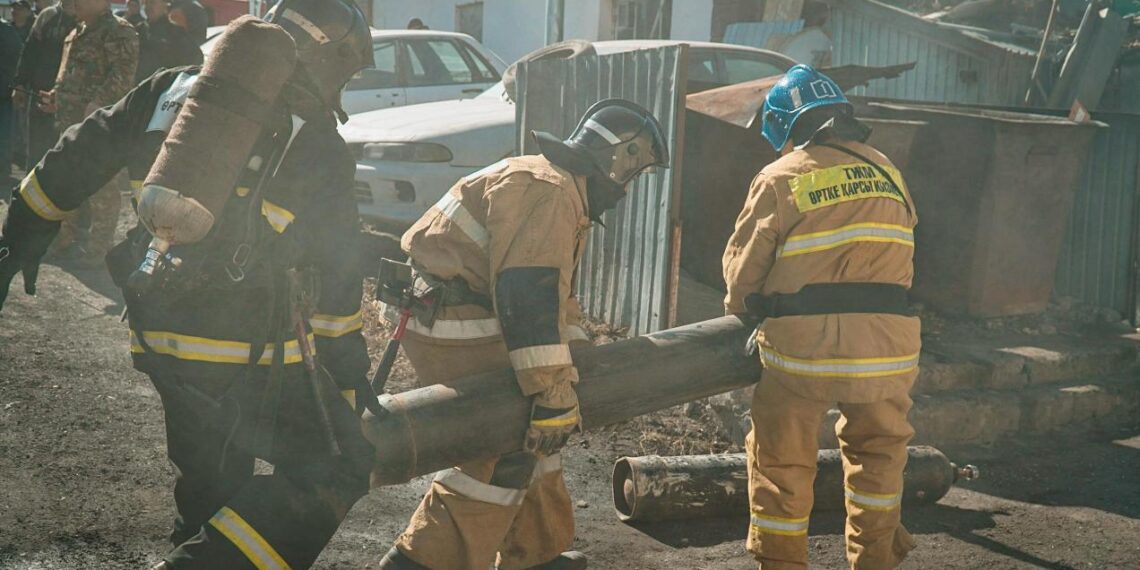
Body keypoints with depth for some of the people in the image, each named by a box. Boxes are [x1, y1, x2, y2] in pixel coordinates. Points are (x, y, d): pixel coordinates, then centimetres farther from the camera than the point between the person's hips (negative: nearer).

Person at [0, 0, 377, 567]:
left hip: (156, 337, 7)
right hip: (248, 355, -6)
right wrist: (350, 373, 7)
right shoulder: (319, 152, -6)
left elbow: (72, 163, 11)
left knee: (211, 480, 22)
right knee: (336, 467, -4)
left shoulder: (171, 90, 6)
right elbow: (336, 280, -2)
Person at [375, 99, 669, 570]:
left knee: (527, 437, 17)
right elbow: (530, 295, -26)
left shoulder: (566, 194, 20)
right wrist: (554, 394, -28)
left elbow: (554, 289, 24)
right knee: (506, 453, -11)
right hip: (455, 328, -11)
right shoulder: (550, 191, -16)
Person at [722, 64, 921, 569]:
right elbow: (898, 254, 14)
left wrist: (743, 308, 23)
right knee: (878, 450, 21)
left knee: (781, 461, 8)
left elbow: (742, 266, 3)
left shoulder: (781, 177, 1)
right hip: (887, 338, 4)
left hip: (805, 340, -4)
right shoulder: (886, 172, 15)